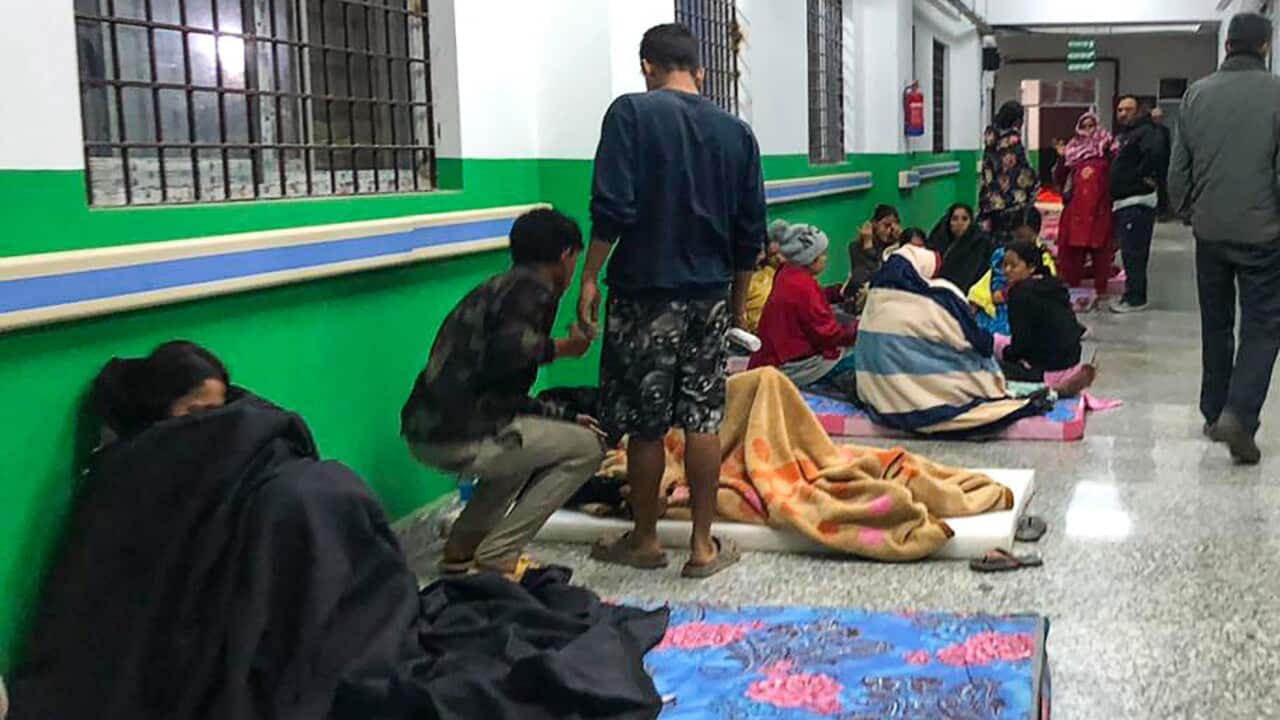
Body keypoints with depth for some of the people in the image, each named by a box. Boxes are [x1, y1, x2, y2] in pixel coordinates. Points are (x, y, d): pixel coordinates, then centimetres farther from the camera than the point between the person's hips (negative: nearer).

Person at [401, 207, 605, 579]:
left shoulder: (499, 287, 23)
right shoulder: (532, 290, -5)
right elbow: (507, 350, -25)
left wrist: (565, 416, 32)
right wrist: (561, 348, -7)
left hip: (426, 429, 9)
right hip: (459, 436, -9)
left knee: (528, 439, 33)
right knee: (587, 448, 3)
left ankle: (462, 547, 24)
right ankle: (496, 557, 1)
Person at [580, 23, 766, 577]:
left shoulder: (631, 112, -7)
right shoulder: (736, 131, 7)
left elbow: (612, 208, -15)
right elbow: (750, 230, 9)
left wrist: (590, 277, -6)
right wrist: (738, 300, 18)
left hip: (646, 291, -4)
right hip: (709, 295, 4)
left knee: (645, 423, 6)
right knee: (703, 419, 8)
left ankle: (644, 540, 20)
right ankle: (703, 545, 14)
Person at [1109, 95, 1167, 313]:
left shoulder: (1145, 132, -10)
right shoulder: (1123, 135, 19)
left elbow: (1155, 151, -31)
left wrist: (1144, 175, -20)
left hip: (1138, 201, -10)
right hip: (1123, 201, 10)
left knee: (1133, 250, -10)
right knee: (1128, 249, 14)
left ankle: (1135, 298, -6)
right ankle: (1132, 293, 21)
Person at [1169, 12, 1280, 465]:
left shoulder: (1197, 94, 1)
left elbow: (1179, 167, 6)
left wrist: (1184, 208, 21)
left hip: (1210, 231, 4)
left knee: (1216, 323, 16)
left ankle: (1214, 413, 23)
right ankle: (1239, 415, -13)